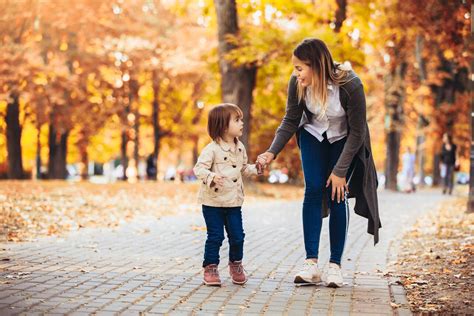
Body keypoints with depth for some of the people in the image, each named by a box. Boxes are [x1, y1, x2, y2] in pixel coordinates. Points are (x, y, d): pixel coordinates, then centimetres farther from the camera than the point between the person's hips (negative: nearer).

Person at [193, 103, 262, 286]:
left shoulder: (240, 148, 8)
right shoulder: (212, 149, -14)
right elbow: (199, 168, -19)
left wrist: (256, 168, 3)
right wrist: (211, 177, -37)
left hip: (234, 202, 5)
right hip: (213, 202, -5)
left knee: (237, 236, 6)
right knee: (215, 237, -1)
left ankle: (235, 264, 27)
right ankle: (210, 267, 14)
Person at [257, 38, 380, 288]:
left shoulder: (350, 86, -34)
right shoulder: (297, 83, -24)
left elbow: (357, 132, -23)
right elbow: (291, 120, -10)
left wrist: (340, 171, -22)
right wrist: (272, 152, -24)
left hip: (345, 141, -2)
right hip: (313, 135, 3)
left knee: (337, 196, -10)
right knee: (313, 190, -11)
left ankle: (334, 265, -2)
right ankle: (311, 263, -12)